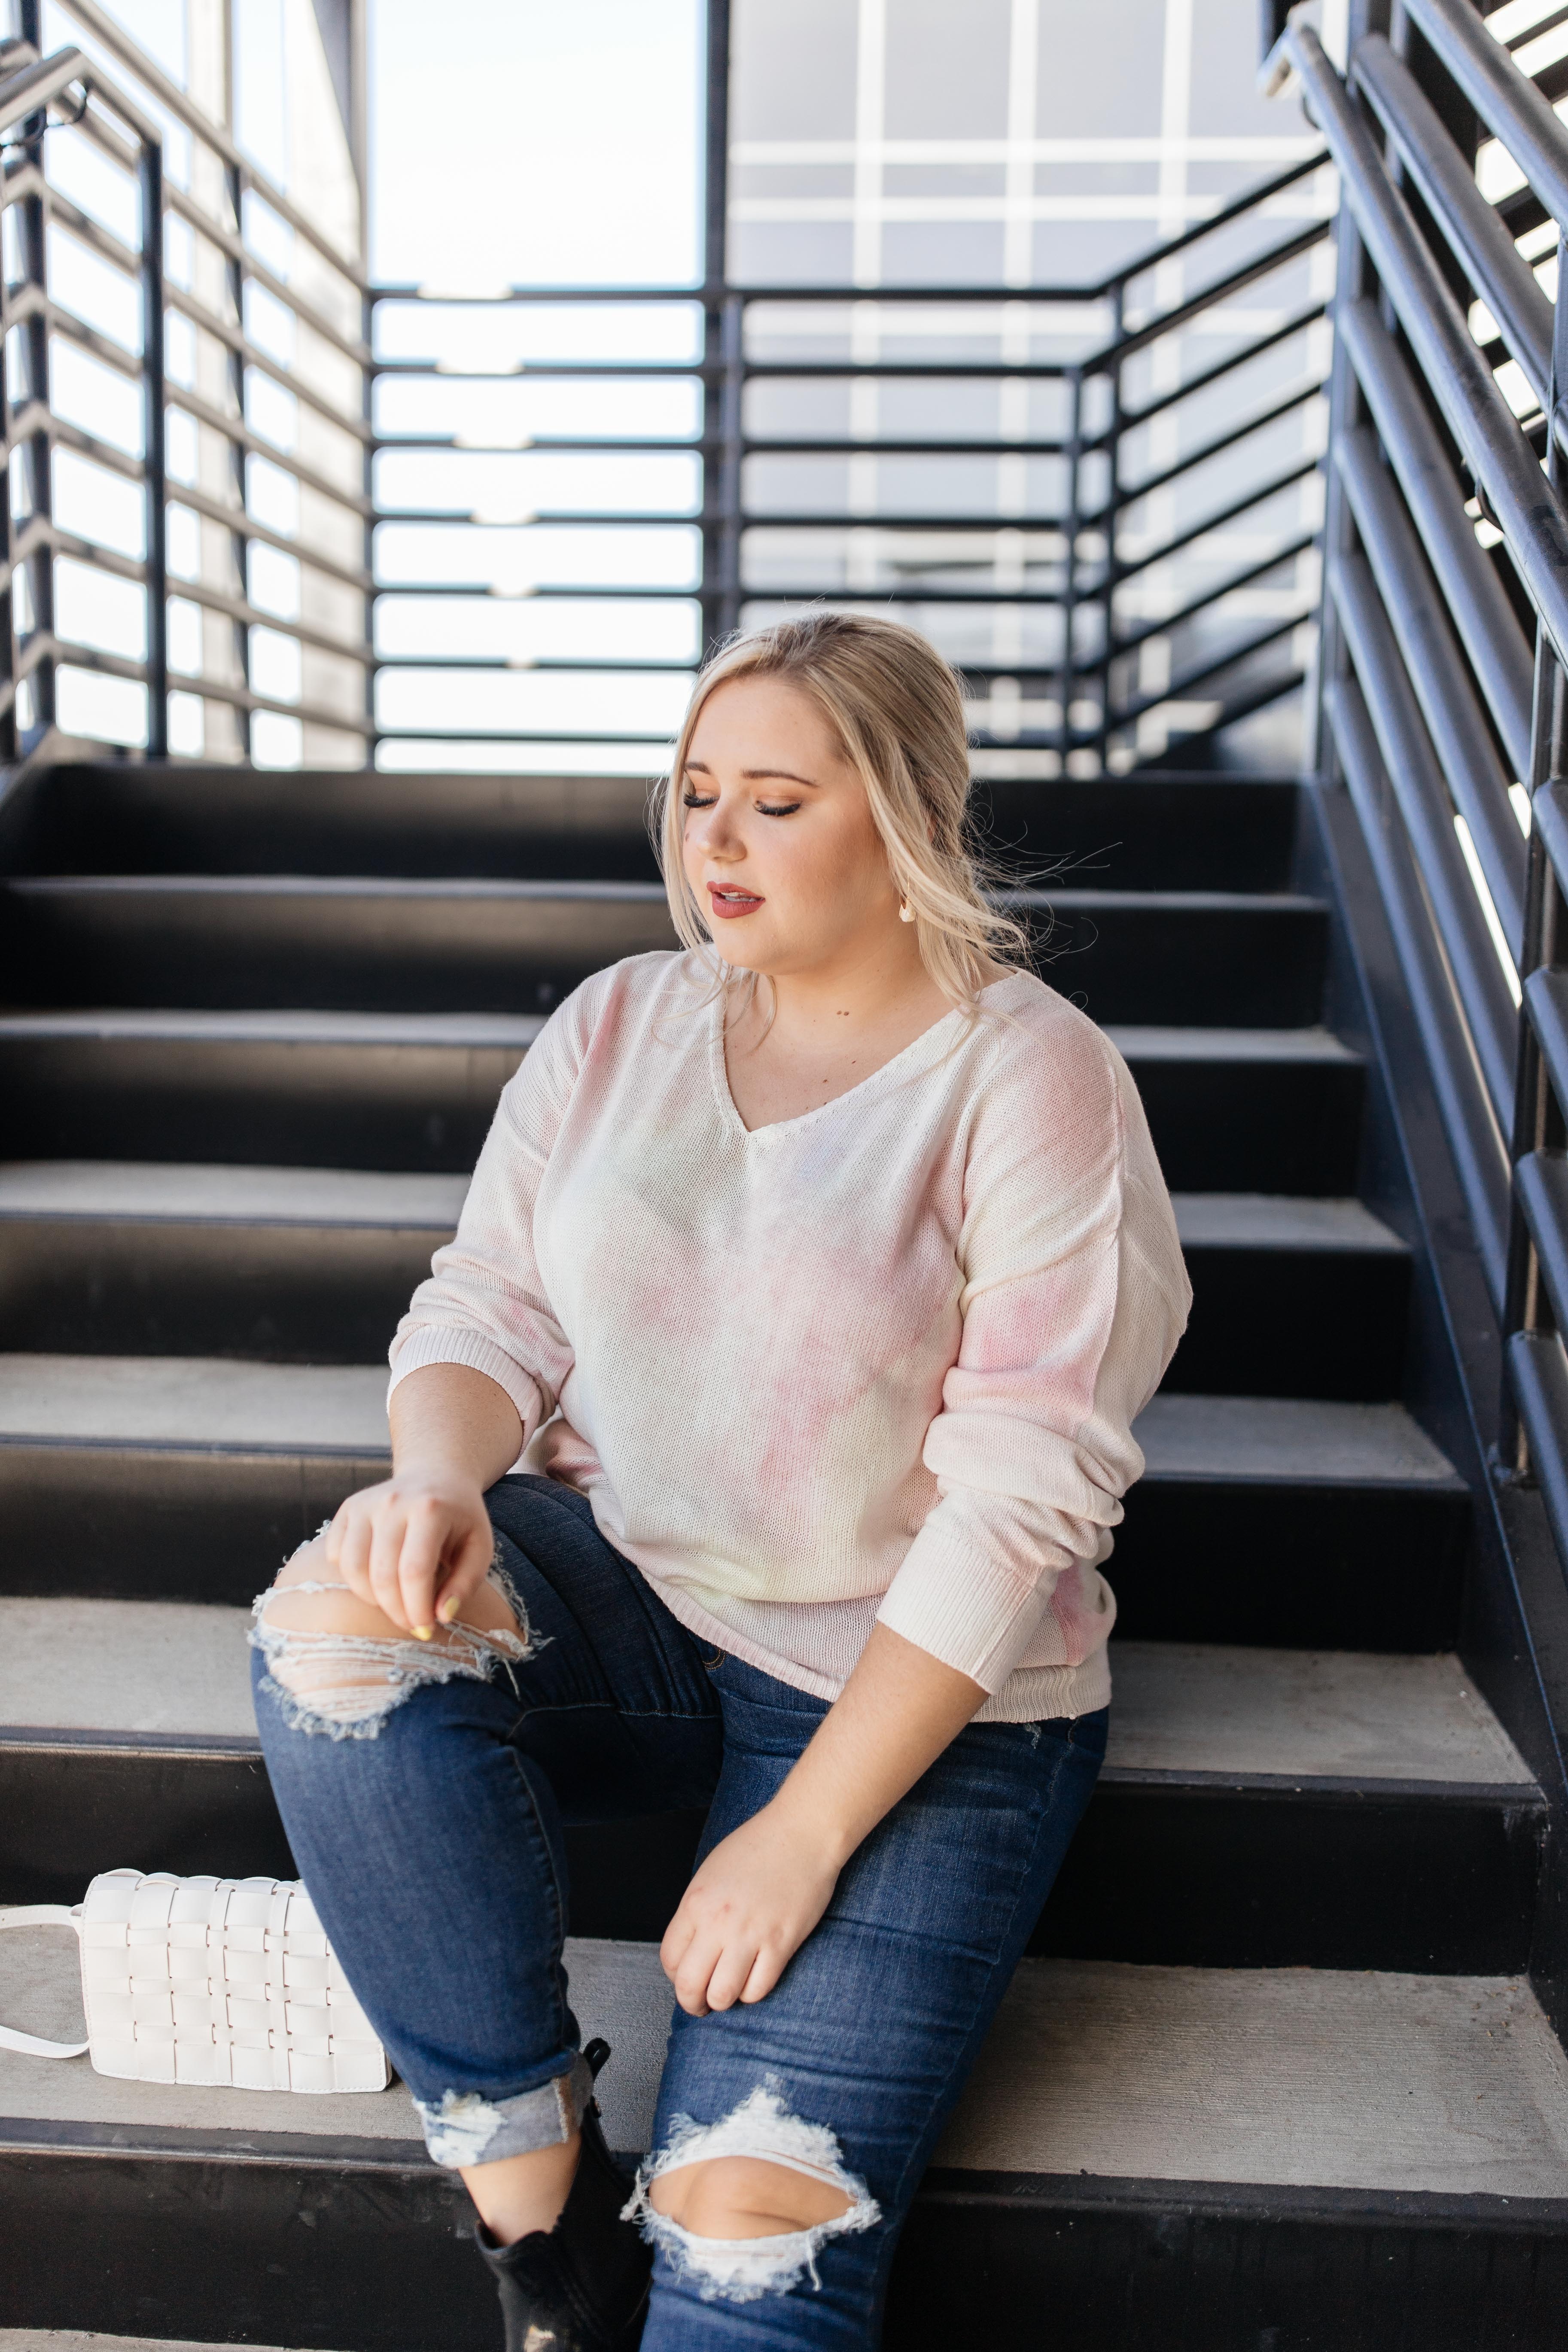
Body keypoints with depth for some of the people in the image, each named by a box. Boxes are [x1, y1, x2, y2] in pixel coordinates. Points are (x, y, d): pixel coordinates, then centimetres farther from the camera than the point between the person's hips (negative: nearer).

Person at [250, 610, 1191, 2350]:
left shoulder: (1034, 1078, -11)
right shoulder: (617, 1024, 5)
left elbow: (1023, 1500, -16)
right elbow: (487, 1306, 3)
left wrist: (805, 1830, -18)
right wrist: (435, 1480, -22)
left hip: (913, 1689, -4)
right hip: (622, 1593, 4)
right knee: (334, 1623, -26)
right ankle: (537, 2207, -12)